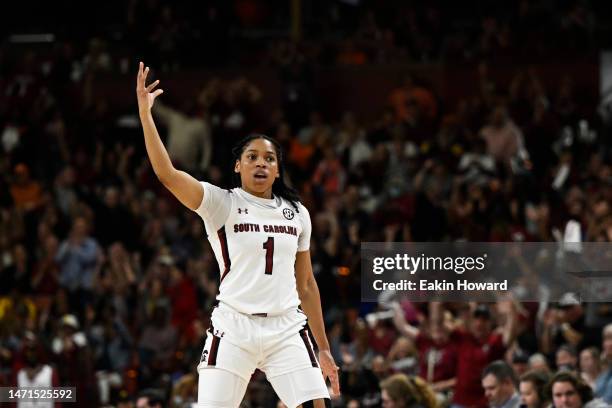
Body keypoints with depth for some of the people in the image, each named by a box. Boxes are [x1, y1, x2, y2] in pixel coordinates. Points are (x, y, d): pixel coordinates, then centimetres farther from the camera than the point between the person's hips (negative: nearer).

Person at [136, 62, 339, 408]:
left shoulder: (297, 213, 12)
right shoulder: (221, 204, 0)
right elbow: (166, 173, -15)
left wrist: (324, 349, 17)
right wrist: (145, 111, -22)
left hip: (286, 330, 3)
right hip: (233, 329, -3)